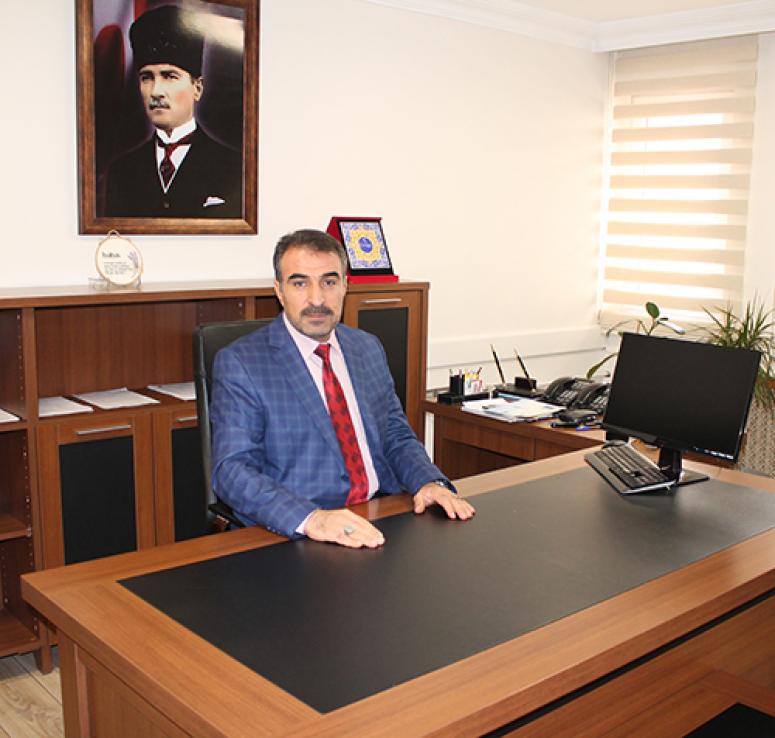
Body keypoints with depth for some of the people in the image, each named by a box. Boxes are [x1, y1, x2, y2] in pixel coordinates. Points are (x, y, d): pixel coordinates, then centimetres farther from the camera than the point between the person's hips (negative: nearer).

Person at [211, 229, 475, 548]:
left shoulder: (368, 348, 14)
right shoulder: (239, 363, -5)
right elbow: (231, 469, -13)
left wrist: (430, 482, -3)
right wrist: (311, 519, -29)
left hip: (379, 528, 4)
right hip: (292, 535, -3)